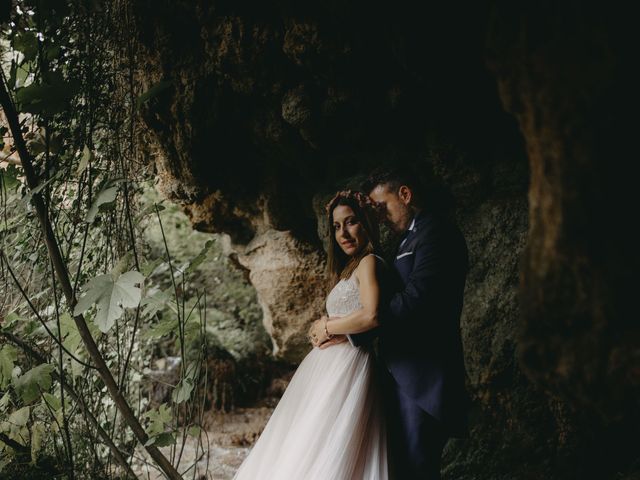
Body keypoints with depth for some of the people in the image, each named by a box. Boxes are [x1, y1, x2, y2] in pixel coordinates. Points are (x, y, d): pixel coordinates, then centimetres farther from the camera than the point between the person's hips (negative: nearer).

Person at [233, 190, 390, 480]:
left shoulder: (369, 262, -5)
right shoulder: (346, 270, 22)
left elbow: (371, 316, -21)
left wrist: (327, 328, -6)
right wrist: (326, 333, -4)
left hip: (348, 366, -9)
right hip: (327, 366, 9)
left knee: (325, 454, -10)